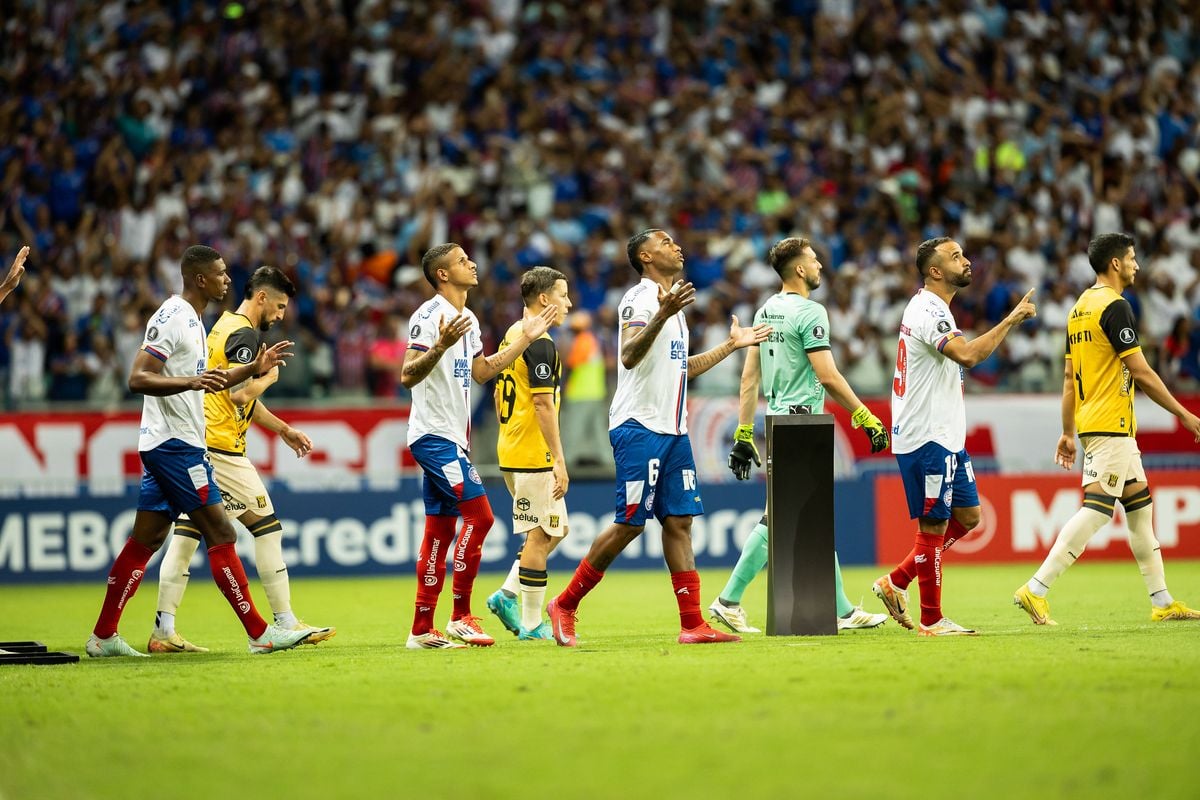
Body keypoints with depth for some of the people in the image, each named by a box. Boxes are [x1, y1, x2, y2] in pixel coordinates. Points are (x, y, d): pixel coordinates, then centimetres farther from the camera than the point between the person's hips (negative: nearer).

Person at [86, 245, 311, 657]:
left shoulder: (191, 319, 17)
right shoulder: (172, 317, -14)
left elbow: (200, 382, 29)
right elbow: (138, 378, -21)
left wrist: (254, 368, 21)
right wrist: (190, 382, -34)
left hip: (163, 447, 10)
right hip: (175, 442, -10)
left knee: (145, 539, 9)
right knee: (220, 534, -8)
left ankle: (103, 637, 11)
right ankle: (260, 634, -7)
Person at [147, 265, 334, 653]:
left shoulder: (224, 326, 20)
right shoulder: (245, 334, -10)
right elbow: (240, 394, -20)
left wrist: (283, 429, 28)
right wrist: (268, 376, -2)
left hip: (196, 443, 9)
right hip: (220, 447, -9)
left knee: (186, 532, 4)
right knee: (266, 525, 0)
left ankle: (164, 630, -1)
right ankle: (286, 624, 3)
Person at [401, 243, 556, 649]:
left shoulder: (468, 320, 16)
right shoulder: (429, 316, -13)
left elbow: (482, 371, 26)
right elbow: (408, 376, -19)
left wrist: (525, 338, 22)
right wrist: (441, 346, -34)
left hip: (452, 438, 9)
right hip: (434, 434, -9)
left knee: (440, 531, 7)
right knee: (479, 514, -15)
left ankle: (422, 630, 9)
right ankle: (461, 617, -10)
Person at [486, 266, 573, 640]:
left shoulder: (512, 336, 14)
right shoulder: (539, 343, -15)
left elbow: (498, 397, 20)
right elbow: (543, 403, -20)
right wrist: (559, 461, -19)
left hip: (511, 451, 10)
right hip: (534, 456, -10)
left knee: (554, 530, 16)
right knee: (539, 536, -3)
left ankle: (508, 595, 10)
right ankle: (532, 624, 0)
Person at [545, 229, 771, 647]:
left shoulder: (674, 301, 20)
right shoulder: (640, 299, -10)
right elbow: (629, 356, -26)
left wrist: (730, 345, 32)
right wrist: (661, 316, -40)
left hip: (673, 431, 9)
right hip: (639, 427, -9)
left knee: (679, 522, 3)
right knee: (629, 524, -8)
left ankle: (692, 624, 0)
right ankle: (564, 605, 3)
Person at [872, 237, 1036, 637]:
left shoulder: (928, 308, 16)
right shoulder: (928, 311, -18)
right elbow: (967, 354, -34)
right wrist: (1011, 320, -29)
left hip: (944, 437, 10)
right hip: (926, 438, -10)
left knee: (967, 517, 14)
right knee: (933, 526, -3)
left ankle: (896, 582, 18)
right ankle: (931, 621, 4)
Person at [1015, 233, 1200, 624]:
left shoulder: (1080, 307, 15)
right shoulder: (1115, 306, -13)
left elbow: (1069, 378, 17)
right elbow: (1141, 372, -15)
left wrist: (1068, 433, 20)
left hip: (1092, 421, 10)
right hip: (1111, 425, -10)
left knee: (1140, 506, 13)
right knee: (1096, 509, -13)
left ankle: (1162, 602, 16)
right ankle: (1036, 589, -18)